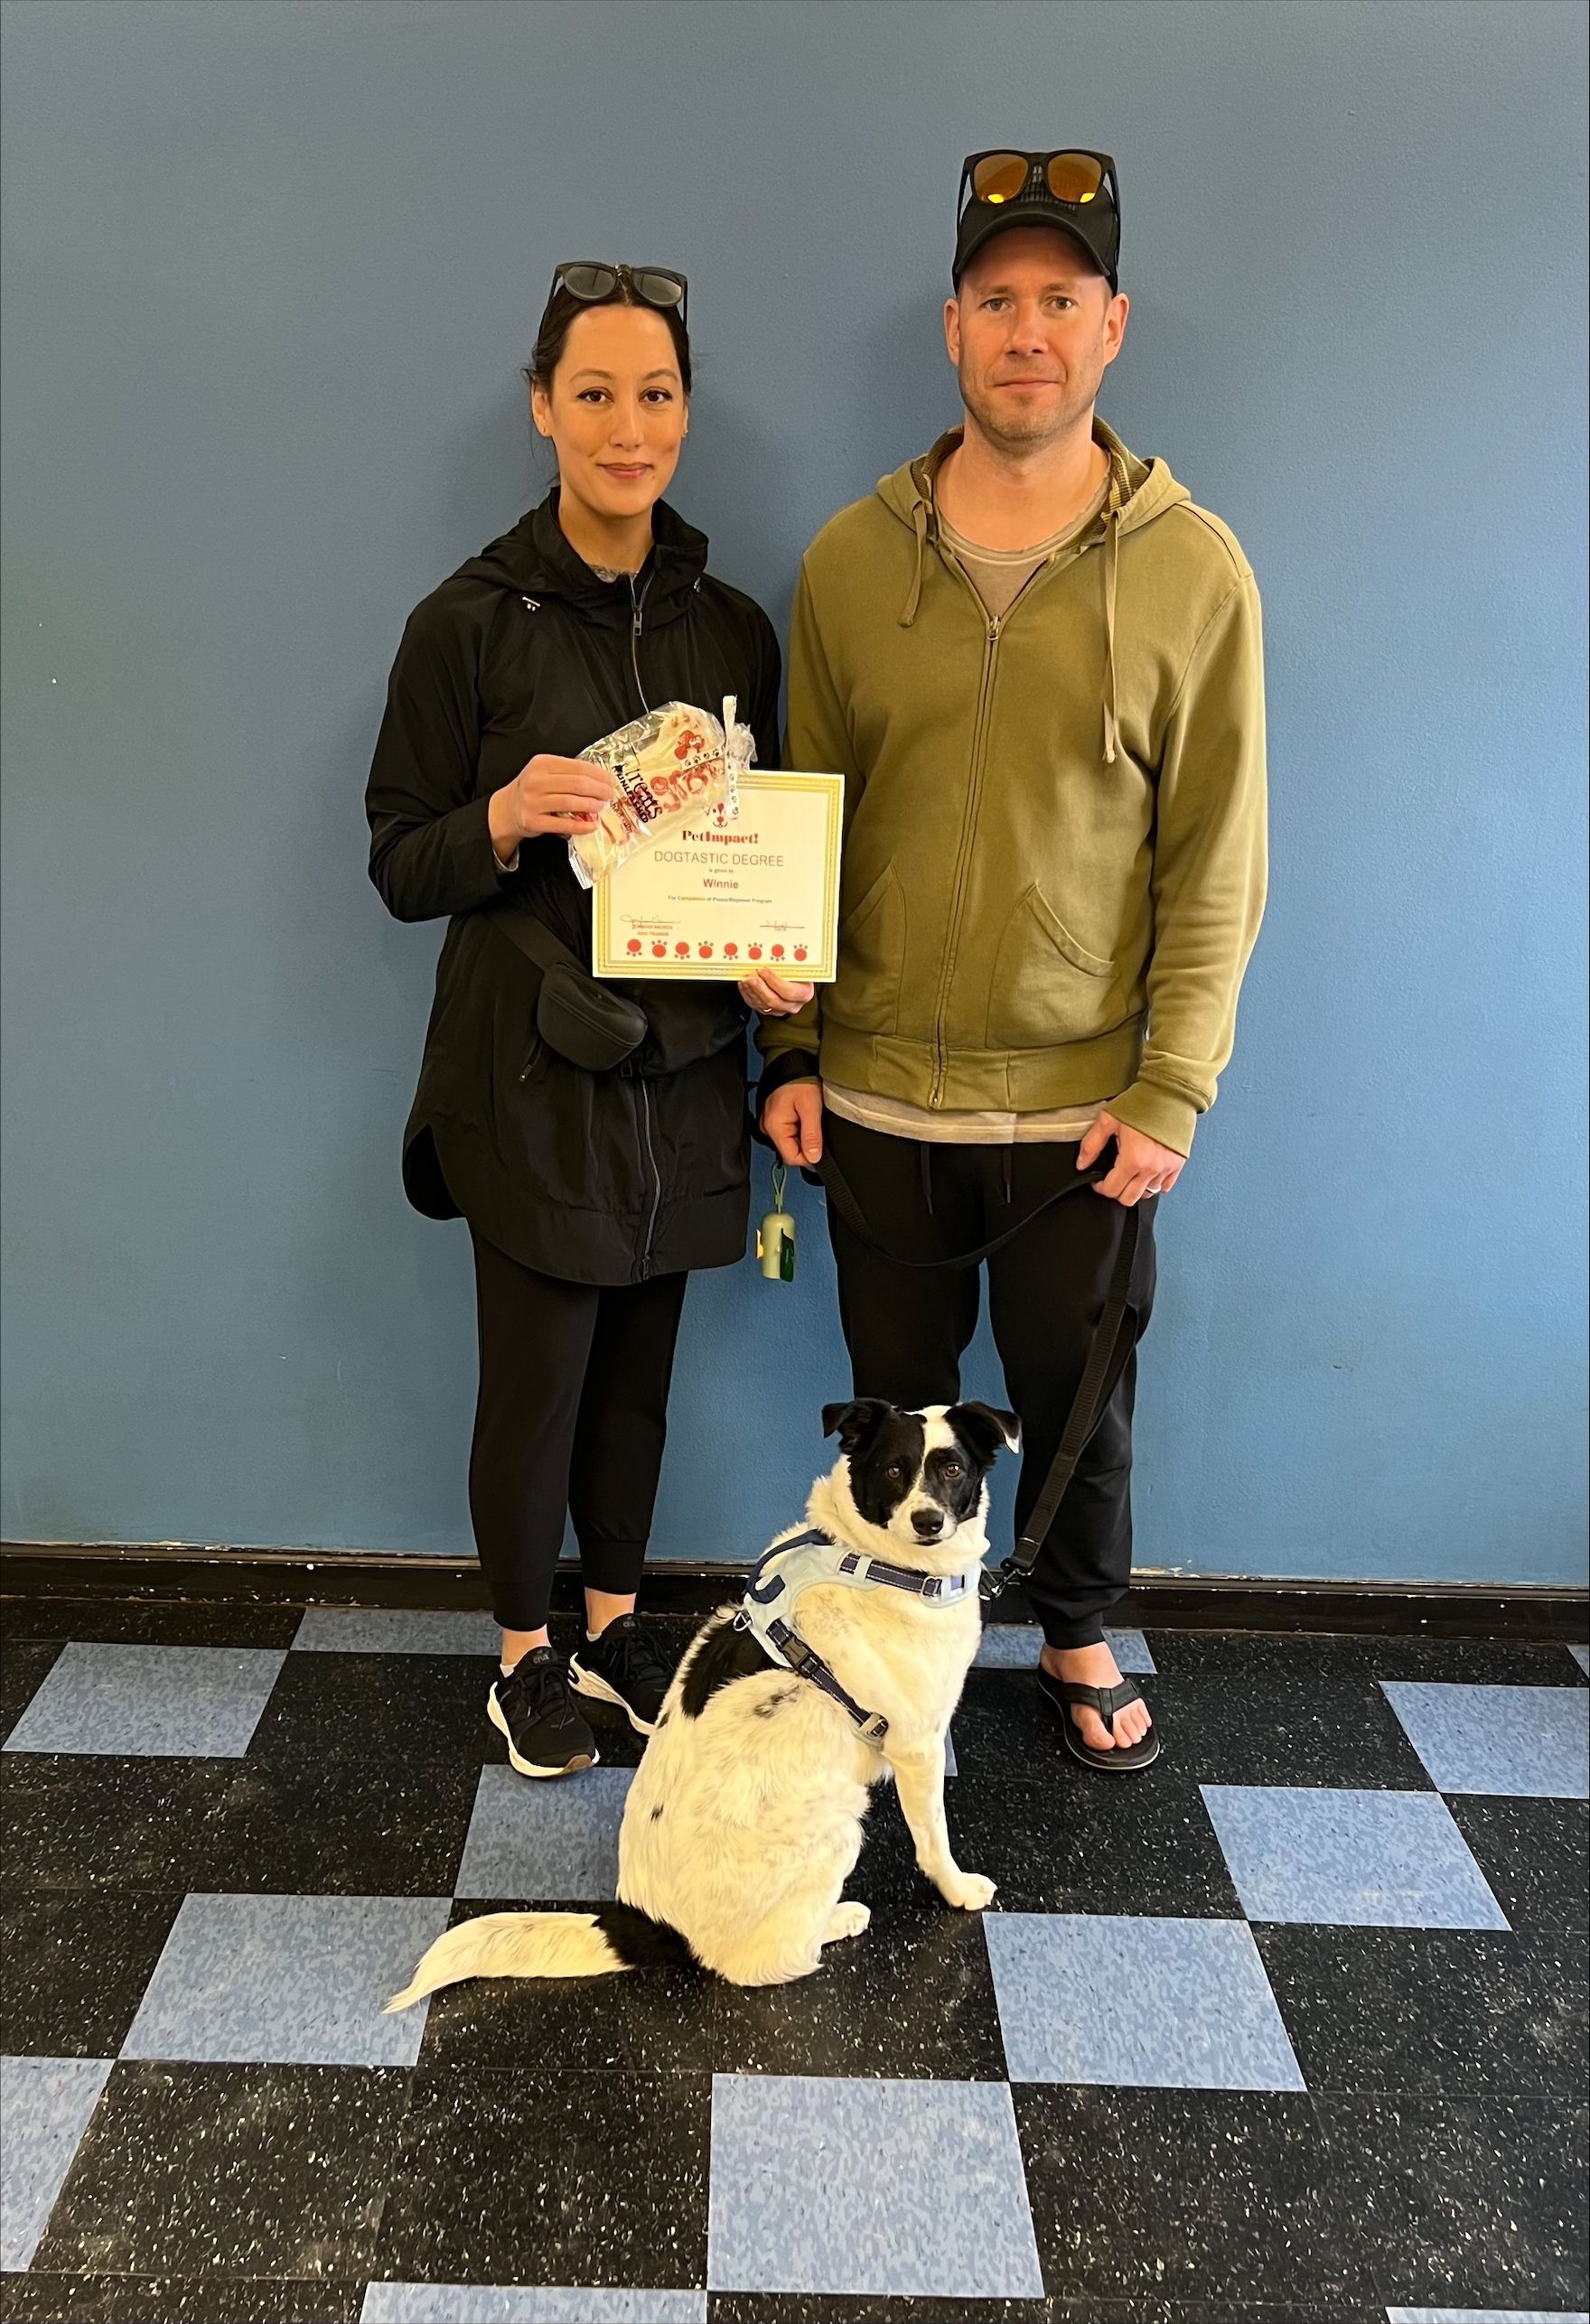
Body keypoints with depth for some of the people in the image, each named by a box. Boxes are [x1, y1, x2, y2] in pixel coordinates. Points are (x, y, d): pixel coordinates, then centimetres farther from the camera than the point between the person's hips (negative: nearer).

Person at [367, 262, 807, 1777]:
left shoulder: (731, 627, 5)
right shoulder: (467, 623, -8)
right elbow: (399, 869, -5)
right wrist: (503, 821, -24)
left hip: (680, 1064, 4)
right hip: (533, 1073, -4)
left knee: (639, 1361, 15)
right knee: (537, 1372, 4)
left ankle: (616, 1623, 35)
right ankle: (525, 1651, 27)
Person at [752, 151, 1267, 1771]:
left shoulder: (1193, 570, -4)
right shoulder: (850, 560, 1)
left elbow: (1216, 863, -3)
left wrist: (1173, 1091, -8)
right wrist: (790, 1051, 1)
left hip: (1086, 1103, -1)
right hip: (879, 1092, 1)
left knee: (1078, 1400, 15)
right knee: (896, 1395, 16)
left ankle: (1078, 1641, 40)